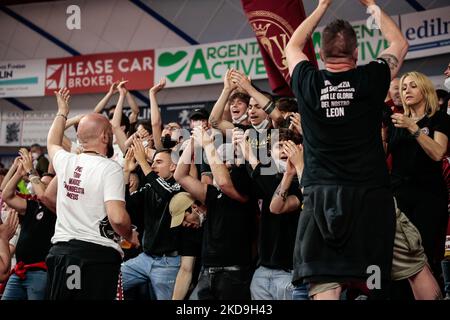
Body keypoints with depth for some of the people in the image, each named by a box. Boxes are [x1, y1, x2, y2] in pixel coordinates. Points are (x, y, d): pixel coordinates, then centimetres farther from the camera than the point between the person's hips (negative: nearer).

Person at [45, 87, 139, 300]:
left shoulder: (66, 162, 7)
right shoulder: (110, 168, -10)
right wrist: (130, 236, -1)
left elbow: (52, 143, 33)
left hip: (60, 250, 6)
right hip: (98, 253, -6)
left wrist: (62, 112, 46)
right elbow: (117, 217, -21)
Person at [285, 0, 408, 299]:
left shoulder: (308, 83, 2)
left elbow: (292, 46, 25)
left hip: (320, 196, 1)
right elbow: (400, 43, 19)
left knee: (324, 288, -5)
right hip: (370, 195, -1)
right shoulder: (370, 80, -1)